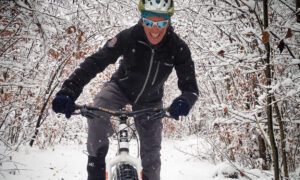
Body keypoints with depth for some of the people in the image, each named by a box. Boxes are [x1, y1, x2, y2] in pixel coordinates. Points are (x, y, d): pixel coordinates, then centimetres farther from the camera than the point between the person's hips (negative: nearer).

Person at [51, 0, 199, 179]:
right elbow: (94, 62, -32)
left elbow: (191, 86, -26)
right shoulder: (128, 37, -28)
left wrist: (184, 101, -51)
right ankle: (96, 164, -14)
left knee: (151, 151, 3)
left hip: (150, 100, 2)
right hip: (121, 87, -1)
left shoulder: (178, 48, -24)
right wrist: (68, 92, -46)